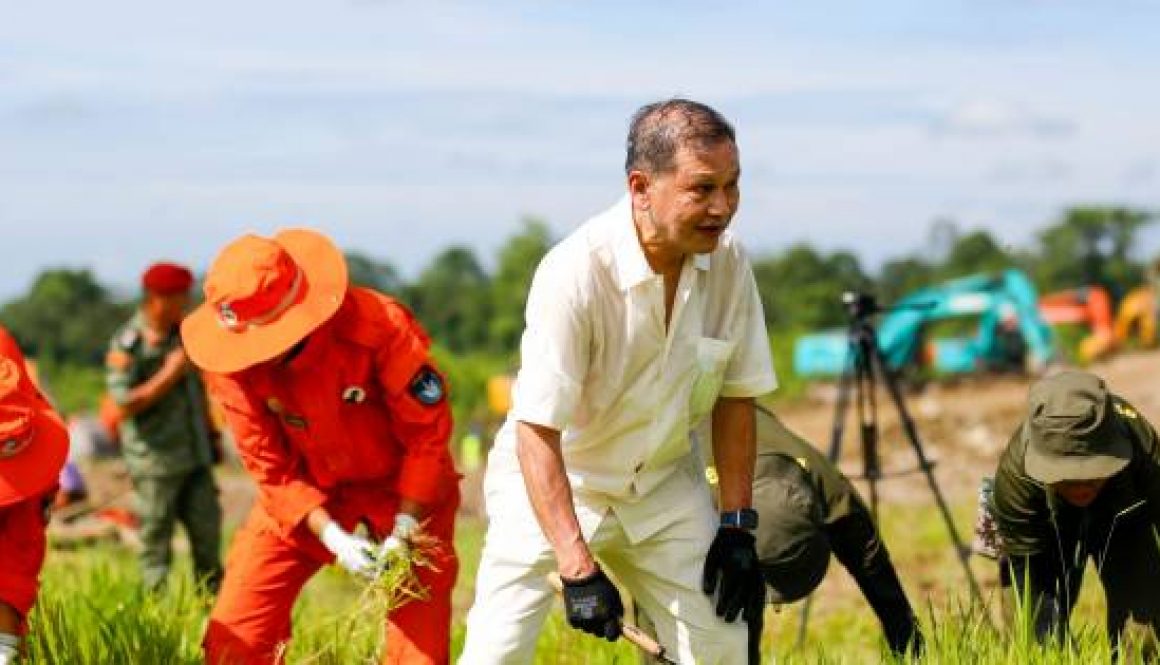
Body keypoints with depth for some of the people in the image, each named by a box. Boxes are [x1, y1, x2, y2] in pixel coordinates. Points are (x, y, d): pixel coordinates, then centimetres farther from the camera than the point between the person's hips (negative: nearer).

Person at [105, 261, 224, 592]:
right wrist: (168, 375, -18)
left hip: (194, 453, 7)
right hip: (155, 457, -7)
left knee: (207, 527, 7)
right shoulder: (126, 345, -12)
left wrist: (211, 434, 19)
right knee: (156, 539, -2)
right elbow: (124, 404, -19)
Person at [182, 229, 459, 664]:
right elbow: (271, 470, -13)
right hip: (306, 488, 2)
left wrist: (403, 532, -22)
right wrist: (334, 538, -25)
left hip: (401, 483, -2)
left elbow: (428, 432, -18)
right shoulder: (233, 364, -21)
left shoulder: (378, 325, -30)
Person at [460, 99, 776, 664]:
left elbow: (734, 395, 1)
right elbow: (536, 431, -29)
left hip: (664, 482, 5)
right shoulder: (574, 271, -29)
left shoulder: (726, 260, -12)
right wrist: (578, 569, -34)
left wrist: (737, 526, -2)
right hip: (551, 483, -5)